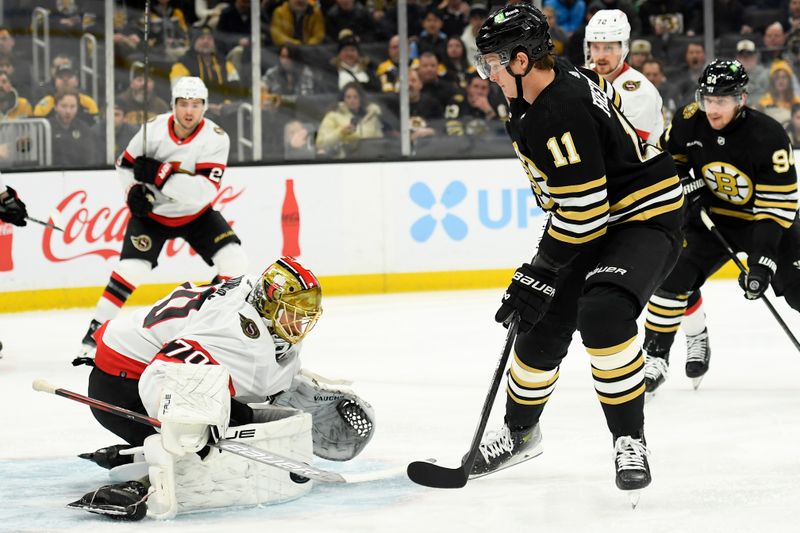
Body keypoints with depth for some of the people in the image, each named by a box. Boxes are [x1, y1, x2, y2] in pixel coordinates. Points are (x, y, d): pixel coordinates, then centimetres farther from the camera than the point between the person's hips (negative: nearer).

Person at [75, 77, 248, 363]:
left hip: (195, 213, 1)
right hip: (152, 212, -1)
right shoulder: (153, 129, -18)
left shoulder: (216, 138, -22)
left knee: (233, 261, -12)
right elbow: (125, 163, 1)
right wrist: (135, 189, -18)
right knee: (131, 269, -18)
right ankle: (94, 335, -11)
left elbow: (205, 191, -33)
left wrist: (161, 173, -39)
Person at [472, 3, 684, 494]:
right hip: (596, 223, 10)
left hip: (647, 218, -10)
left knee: (603, 312, -33)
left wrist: (539, 274, -18)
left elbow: (583, 213, -29)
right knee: (543, 328, 10)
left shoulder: (560, 116, -29)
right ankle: (520, 432, 33)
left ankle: (630, 441, -21)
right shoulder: (556, 78, 0)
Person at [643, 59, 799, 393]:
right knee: (673, 272, -15)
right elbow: (667, 159, 7)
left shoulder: (769, 137, -27)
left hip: (765, 220, -2)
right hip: (713, 217, 2)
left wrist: (762, 259, -32)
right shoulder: (689, 122, -16)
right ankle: (655, 355, -3)